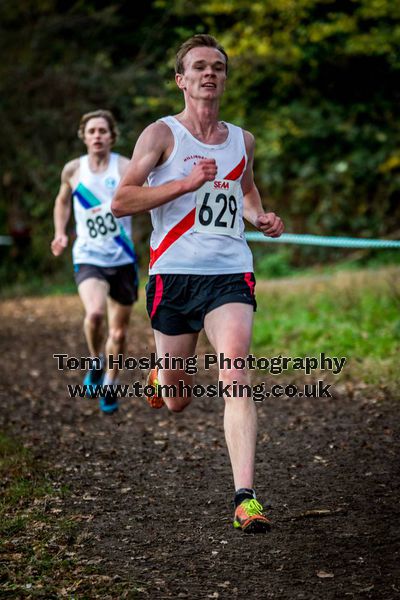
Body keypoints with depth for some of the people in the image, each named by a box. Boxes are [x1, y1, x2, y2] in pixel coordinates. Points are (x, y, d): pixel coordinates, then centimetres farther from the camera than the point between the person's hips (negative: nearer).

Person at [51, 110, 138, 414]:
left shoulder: (126, 168, -5)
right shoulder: (73, 170, 3)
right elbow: (63, 200, 21)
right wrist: (60, 233, 8)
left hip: (122, 260, 0)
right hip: (88, 258, 0)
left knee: (119, 332, 9)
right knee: (94, 313, -28)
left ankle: (109, 385, 34)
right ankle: (95, 361, 2)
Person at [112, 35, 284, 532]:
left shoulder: (242, 140, 13)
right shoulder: (162, 134, 0)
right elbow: (120, 201, -8)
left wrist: (260, 218, 12)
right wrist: (186, 183, -17)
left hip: (230, 272, 2)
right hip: (173, 273, -2)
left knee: (234, 376, -18)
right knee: (176, 401, 9)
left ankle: (245, 498, -20)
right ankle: (163, 376, 48)